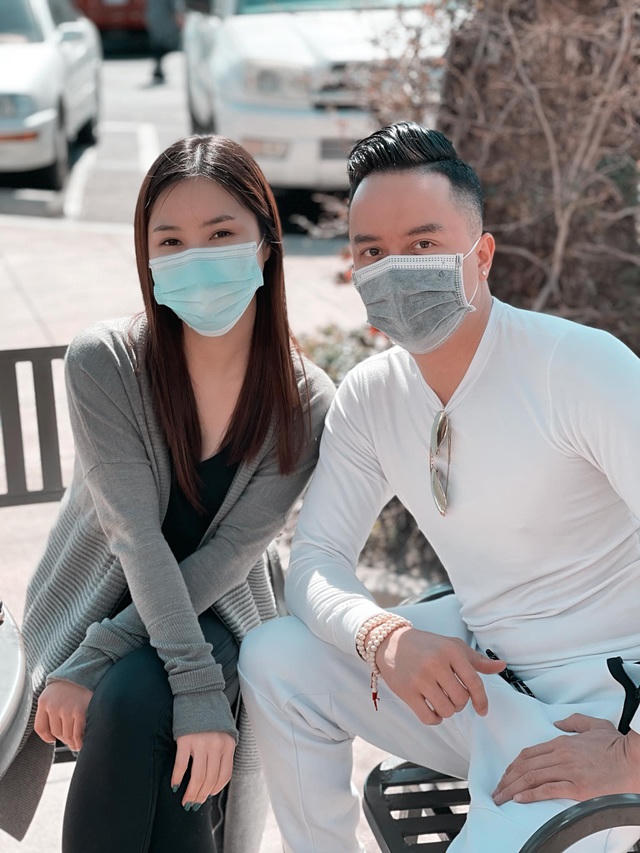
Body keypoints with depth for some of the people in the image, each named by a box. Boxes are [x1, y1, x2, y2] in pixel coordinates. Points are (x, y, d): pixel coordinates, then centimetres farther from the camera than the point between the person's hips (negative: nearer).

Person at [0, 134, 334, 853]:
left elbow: (226, 558, -14)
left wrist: (90, 666, -21)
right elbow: (137, 538, -23)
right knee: (129, 708, -31)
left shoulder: (307, 406, -13)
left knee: (136, 699, -31)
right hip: (92, 601, 0)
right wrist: (197, 686, -33)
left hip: (210, 613, 1)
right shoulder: (104, 362, -18)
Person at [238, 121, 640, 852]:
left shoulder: (580, 366, -21)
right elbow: (316, 562, 2)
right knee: (270, 658, -6)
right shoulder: (368, 397, 1)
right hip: (470, 672, 7)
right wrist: (384, 638, -22)